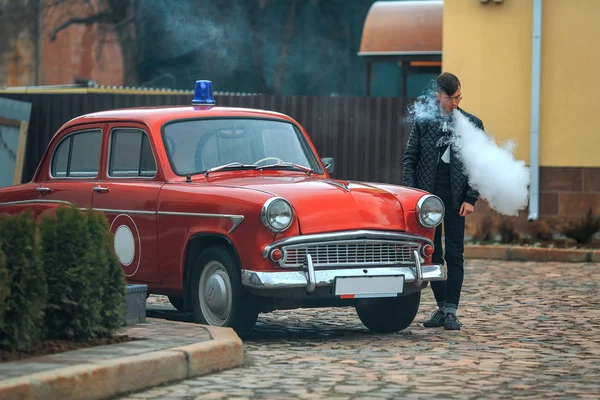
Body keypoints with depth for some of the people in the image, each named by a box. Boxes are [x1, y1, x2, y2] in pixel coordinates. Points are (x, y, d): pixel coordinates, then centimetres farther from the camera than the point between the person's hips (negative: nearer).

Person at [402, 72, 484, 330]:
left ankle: (451, 312, 0)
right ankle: (442, 308, 13)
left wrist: (471, 199, -5)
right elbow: (410, 158, 6)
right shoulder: (423, 122, 6)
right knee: (432, 254, 5)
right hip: (428, 196, 2)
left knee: (454, 255, -2)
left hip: (456, 199, -1)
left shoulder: (472, 124, 4)